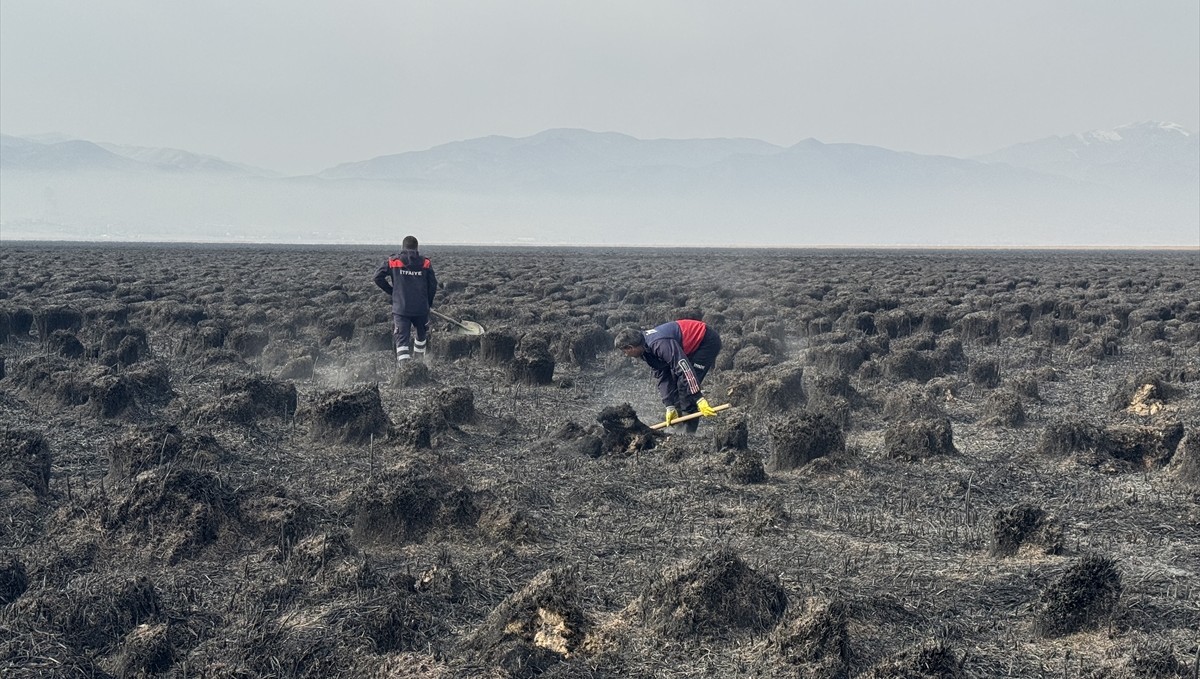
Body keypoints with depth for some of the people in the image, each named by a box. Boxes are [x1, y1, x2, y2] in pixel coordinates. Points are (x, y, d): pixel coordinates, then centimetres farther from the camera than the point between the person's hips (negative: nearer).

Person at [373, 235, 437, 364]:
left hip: (400, 309, -1)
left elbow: (378, 277, -2)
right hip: (421, 308, 1)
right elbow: (433, 285, 3)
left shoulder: (393, 261, 2)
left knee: (401, 340, -4)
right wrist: (428, 303, 16)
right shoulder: (425, 263, 4)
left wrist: (391, 291, 11)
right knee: (422, 335, 26)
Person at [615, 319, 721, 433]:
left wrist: (700, 400, -39)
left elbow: (685, 370, -37)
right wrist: (670, 407, -6)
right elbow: (663, 377, 0)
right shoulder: (646, 348, -1)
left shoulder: (659, 344, -33)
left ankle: (689, 432, -8)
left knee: (684, 382, -16)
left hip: (708, 342, -10)